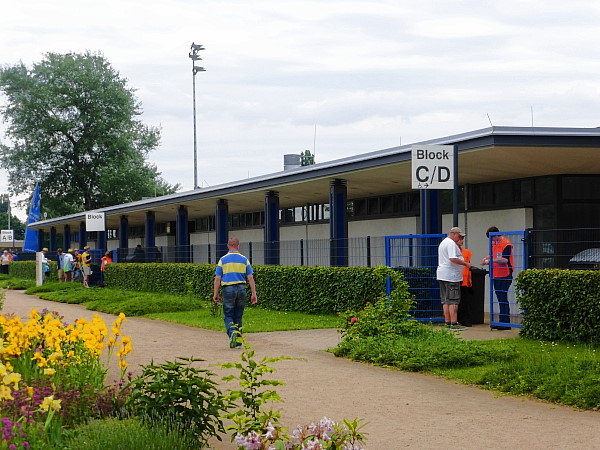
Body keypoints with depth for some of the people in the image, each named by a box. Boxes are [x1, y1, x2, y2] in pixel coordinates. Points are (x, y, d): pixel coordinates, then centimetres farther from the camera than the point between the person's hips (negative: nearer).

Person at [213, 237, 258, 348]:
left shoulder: (223, 260, 2)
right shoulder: (244, 260, 7)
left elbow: (217, 278, 0)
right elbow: (250, 278, 3)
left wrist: (215, 294, 6)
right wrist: (253, 294, 6)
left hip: (228, 289, -2)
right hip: (241, 289, 2)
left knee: (228, 316, 4)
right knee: (238, 316, 11)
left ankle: (232, 331, -25)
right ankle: (238, 342, 11)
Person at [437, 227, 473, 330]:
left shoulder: (443, 243, 21)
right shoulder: (451, 243, -13)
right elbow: (453, 259, -23)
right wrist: (466, 264, -16)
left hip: (442, 275, 10)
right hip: (451, 276, -10)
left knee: (446, 301, 11)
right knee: (453, 300, -8)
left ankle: (447, 322, 13)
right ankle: (454, 323, -10)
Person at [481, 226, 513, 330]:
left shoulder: (506, 244, -13)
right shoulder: (493, 244, 14)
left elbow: (505, 260, -20)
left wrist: (491, 260, -21)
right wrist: (487, 258, 8)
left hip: (504, 275, -9)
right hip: (495, 275, 9)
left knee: (503, 299, -9)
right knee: (500, 299, 11)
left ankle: (505, 322, -7)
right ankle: (502, 322, 16)